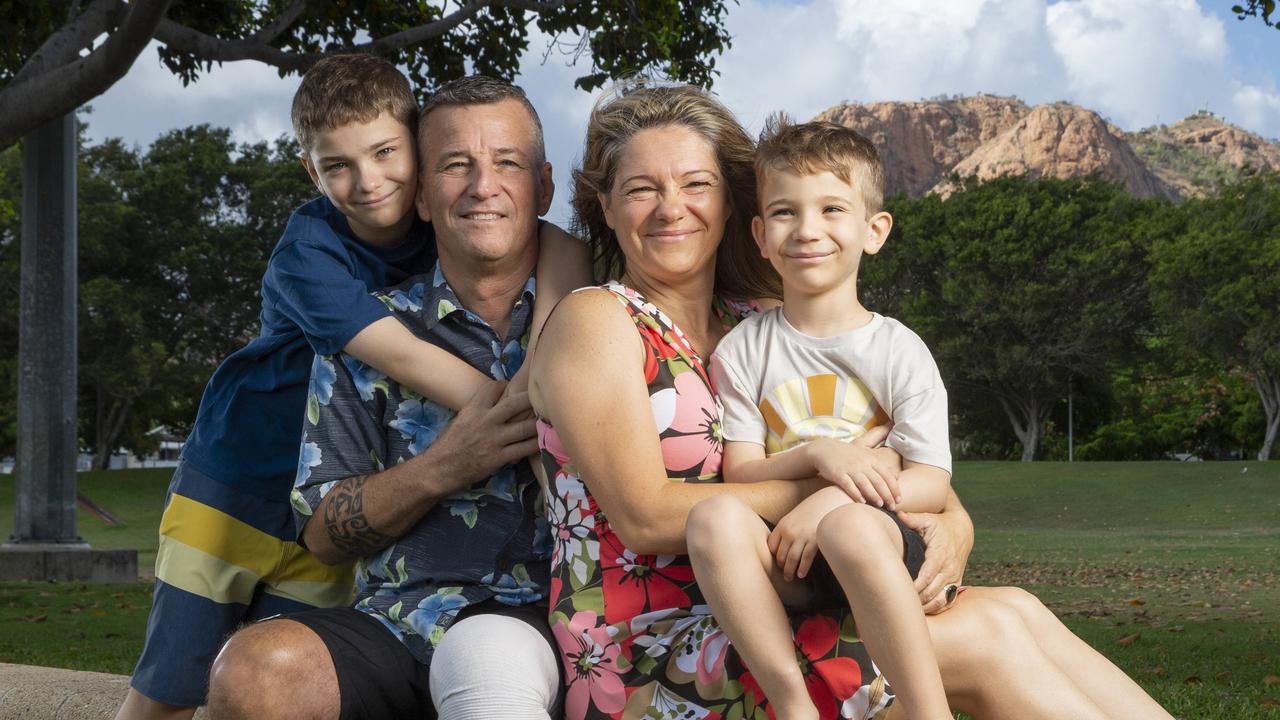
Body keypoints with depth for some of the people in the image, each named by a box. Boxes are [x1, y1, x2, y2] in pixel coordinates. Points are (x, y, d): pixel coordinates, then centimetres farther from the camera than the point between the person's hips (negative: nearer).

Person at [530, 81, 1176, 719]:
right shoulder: (594, 322, -3)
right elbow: (644, 516, -14)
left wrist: (951, 524, -10)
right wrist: (826, 481, -12)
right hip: (642, 662, -6)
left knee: (1015, 611, -12)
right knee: (979, 641, -18)